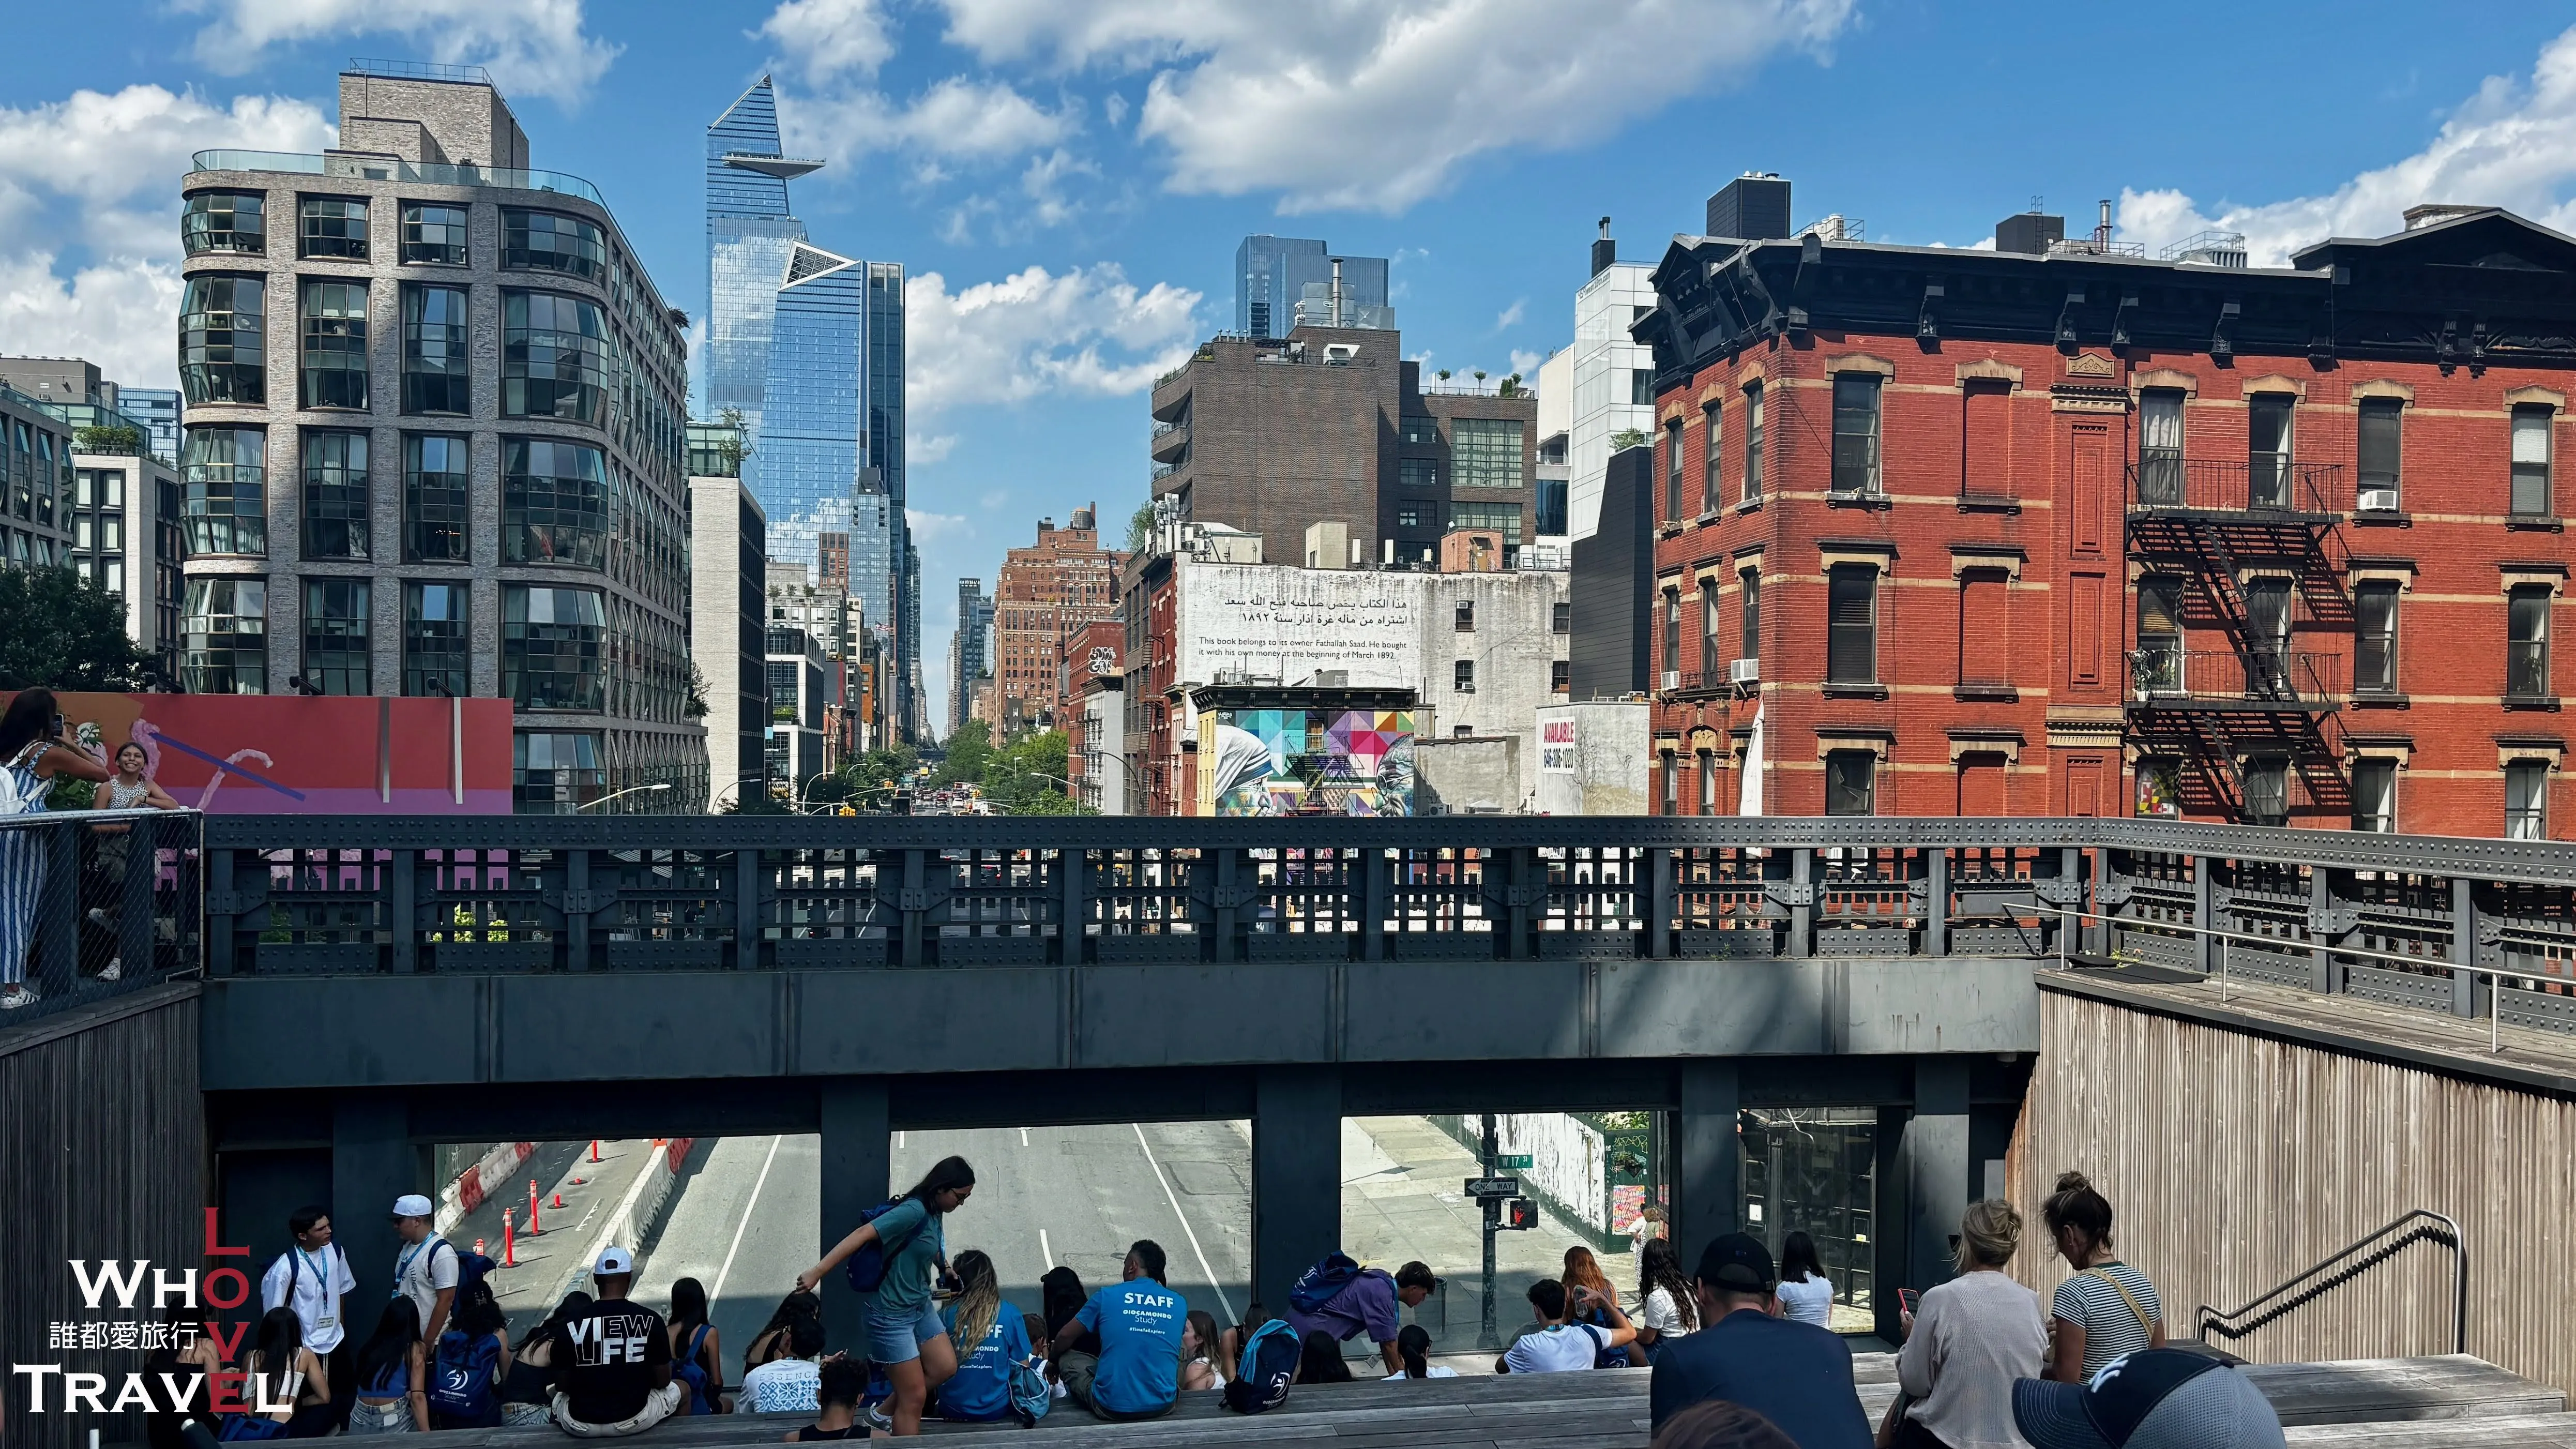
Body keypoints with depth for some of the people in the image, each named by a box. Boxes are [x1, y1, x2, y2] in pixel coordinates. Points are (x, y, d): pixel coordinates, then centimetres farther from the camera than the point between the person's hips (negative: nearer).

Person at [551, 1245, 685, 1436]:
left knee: (556, 1396, 37)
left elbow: (561, 1386, 2)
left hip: (579, 1426, 1)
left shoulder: (569, 1325, -10)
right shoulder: (651, 1320, -11)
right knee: (682, 1390, 29)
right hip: (634, 1421, -1)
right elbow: (663, 1381, -1)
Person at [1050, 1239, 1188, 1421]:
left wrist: (1051, 1360, 31)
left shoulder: (1108, 1296, -3)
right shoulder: (1179, 1304, 3)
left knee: (1067, 1358, 21)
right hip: (1163, 1406, 3)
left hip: (1112, 1407, -3)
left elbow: (1066, 1336, 10)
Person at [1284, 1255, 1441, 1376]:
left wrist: (1394, 1375, 13)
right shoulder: (1381, 1294, -20)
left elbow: (1385, 1339, 14)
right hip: (1309, 1327, -10)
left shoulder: (1384, 1282, 9)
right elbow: (1388, 1344, -17)